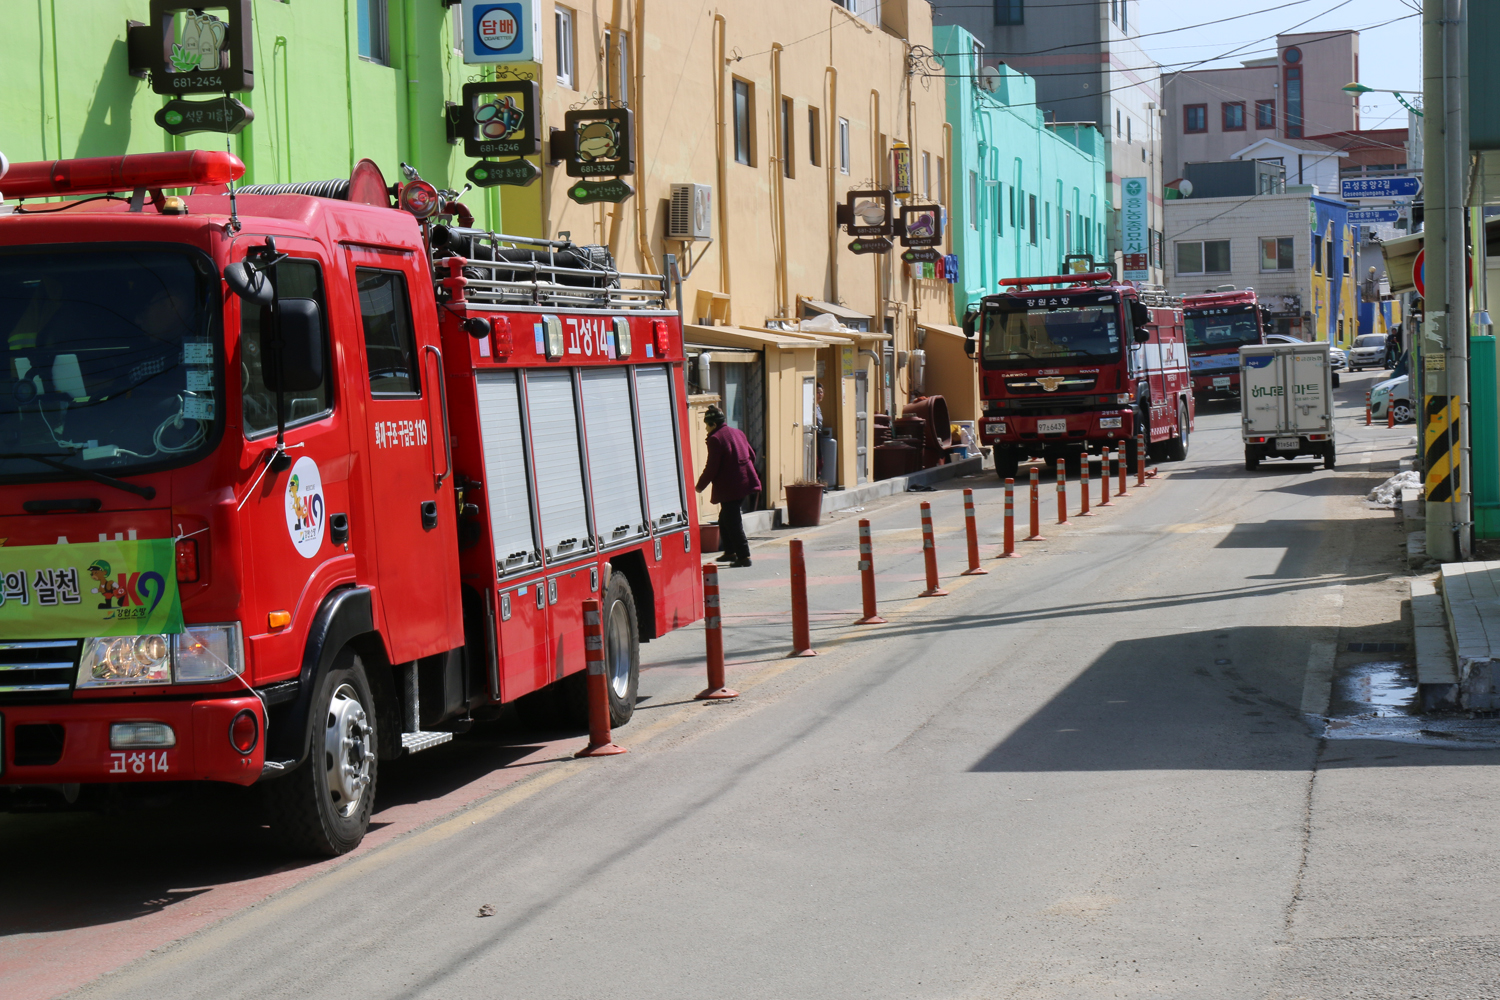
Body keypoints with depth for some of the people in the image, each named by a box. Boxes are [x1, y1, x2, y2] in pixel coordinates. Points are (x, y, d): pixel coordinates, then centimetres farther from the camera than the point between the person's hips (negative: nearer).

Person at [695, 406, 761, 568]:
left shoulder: (715, 439, -12)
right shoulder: (737, 433, 13)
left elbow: (711, 468, -15)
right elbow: (752, 455, 18)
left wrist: (700, 486, -3)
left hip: (729, 488, -9)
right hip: (745, 483, 9)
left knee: (732, 522, -4)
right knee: (726, 518, 21)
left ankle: (744, 556, -7)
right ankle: (730, 552, 27)